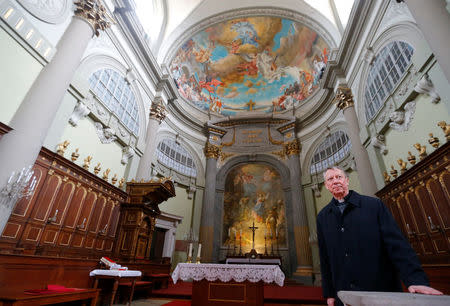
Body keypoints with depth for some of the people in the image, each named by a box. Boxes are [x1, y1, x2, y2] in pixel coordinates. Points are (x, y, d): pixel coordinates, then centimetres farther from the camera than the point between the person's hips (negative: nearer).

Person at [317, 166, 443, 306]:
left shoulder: (374, 204, -4)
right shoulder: (322, 217, 2)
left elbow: (397, 243, -8)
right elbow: (325, 258, 4)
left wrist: (415, 279, -19)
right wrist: (329, 293, 5)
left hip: (383, 290, -1)